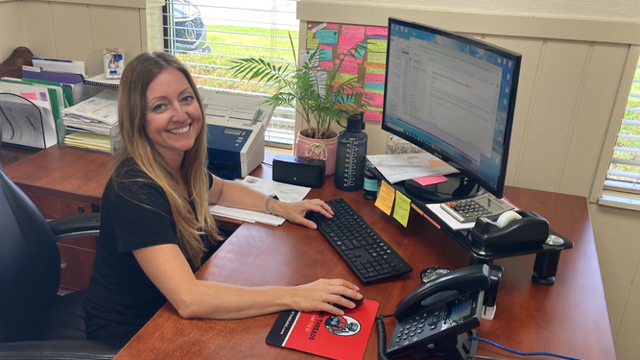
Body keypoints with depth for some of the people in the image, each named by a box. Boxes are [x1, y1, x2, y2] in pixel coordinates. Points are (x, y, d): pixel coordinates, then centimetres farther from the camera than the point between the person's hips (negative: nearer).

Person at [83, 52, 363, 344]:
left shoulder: (183, 162, -6)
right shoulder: (134, 189, -29)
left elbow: (220, 189, 18)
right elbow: (188, 300, -37)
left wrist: (281, 207, 5)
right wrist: (294, 296, -36)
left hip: (170, 314, 7)